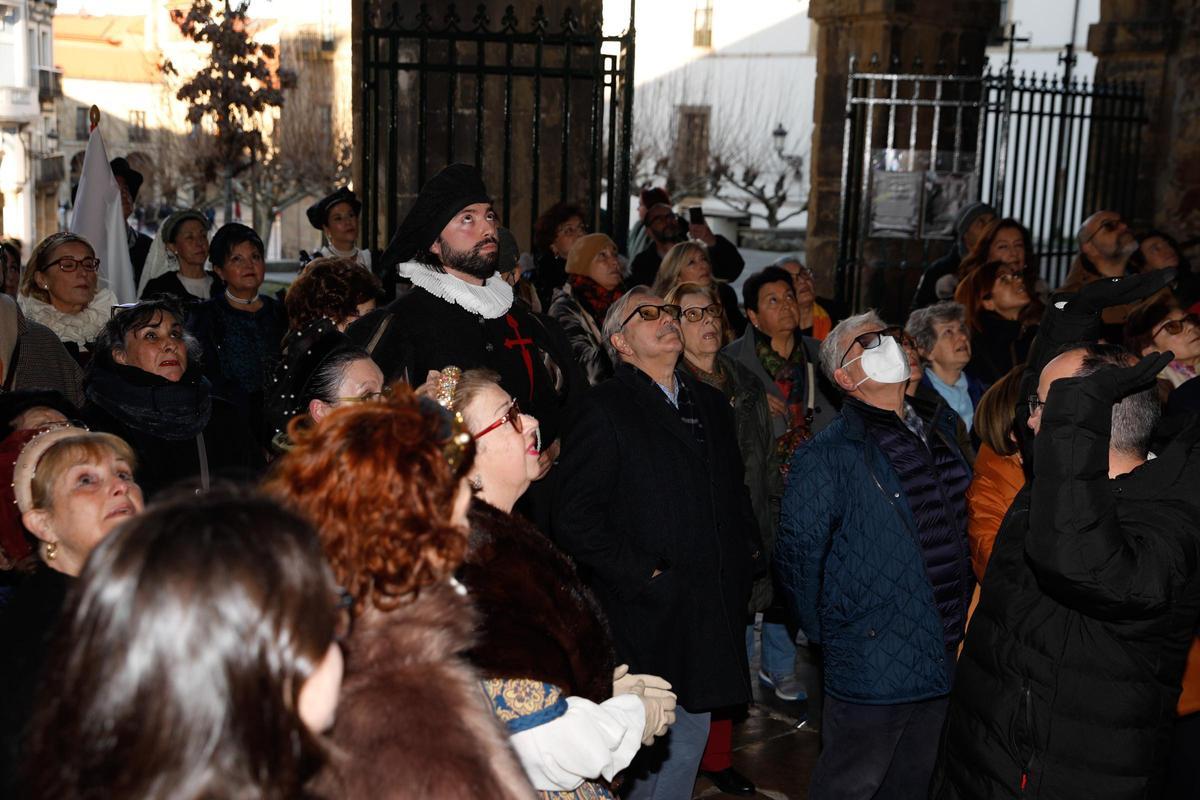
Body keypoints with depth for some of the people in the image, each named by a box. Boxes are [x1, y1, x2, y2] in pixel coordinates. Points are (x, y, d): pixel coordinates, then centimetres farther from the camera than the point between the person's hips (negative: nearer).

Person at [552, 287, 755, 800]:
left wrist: (740, 560, 10)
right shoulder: (603, 410, -7)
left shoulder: (711, 404, 15)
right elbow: (574, 518, -14)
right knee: (655, 741, -1)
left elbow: (735, 496, 24)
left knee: (691, 730, 12)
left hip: (712, 616, 6)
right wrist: (644, 575, -15)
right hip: (647, 617, -6)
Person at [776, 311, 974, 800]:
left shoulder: (938, 433, 8)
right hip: (871, 664, -6)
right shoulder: (827, 457, -14)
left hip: (942, 660, 7)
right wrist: (827, 636, -5)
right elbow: (798, 555, -12)